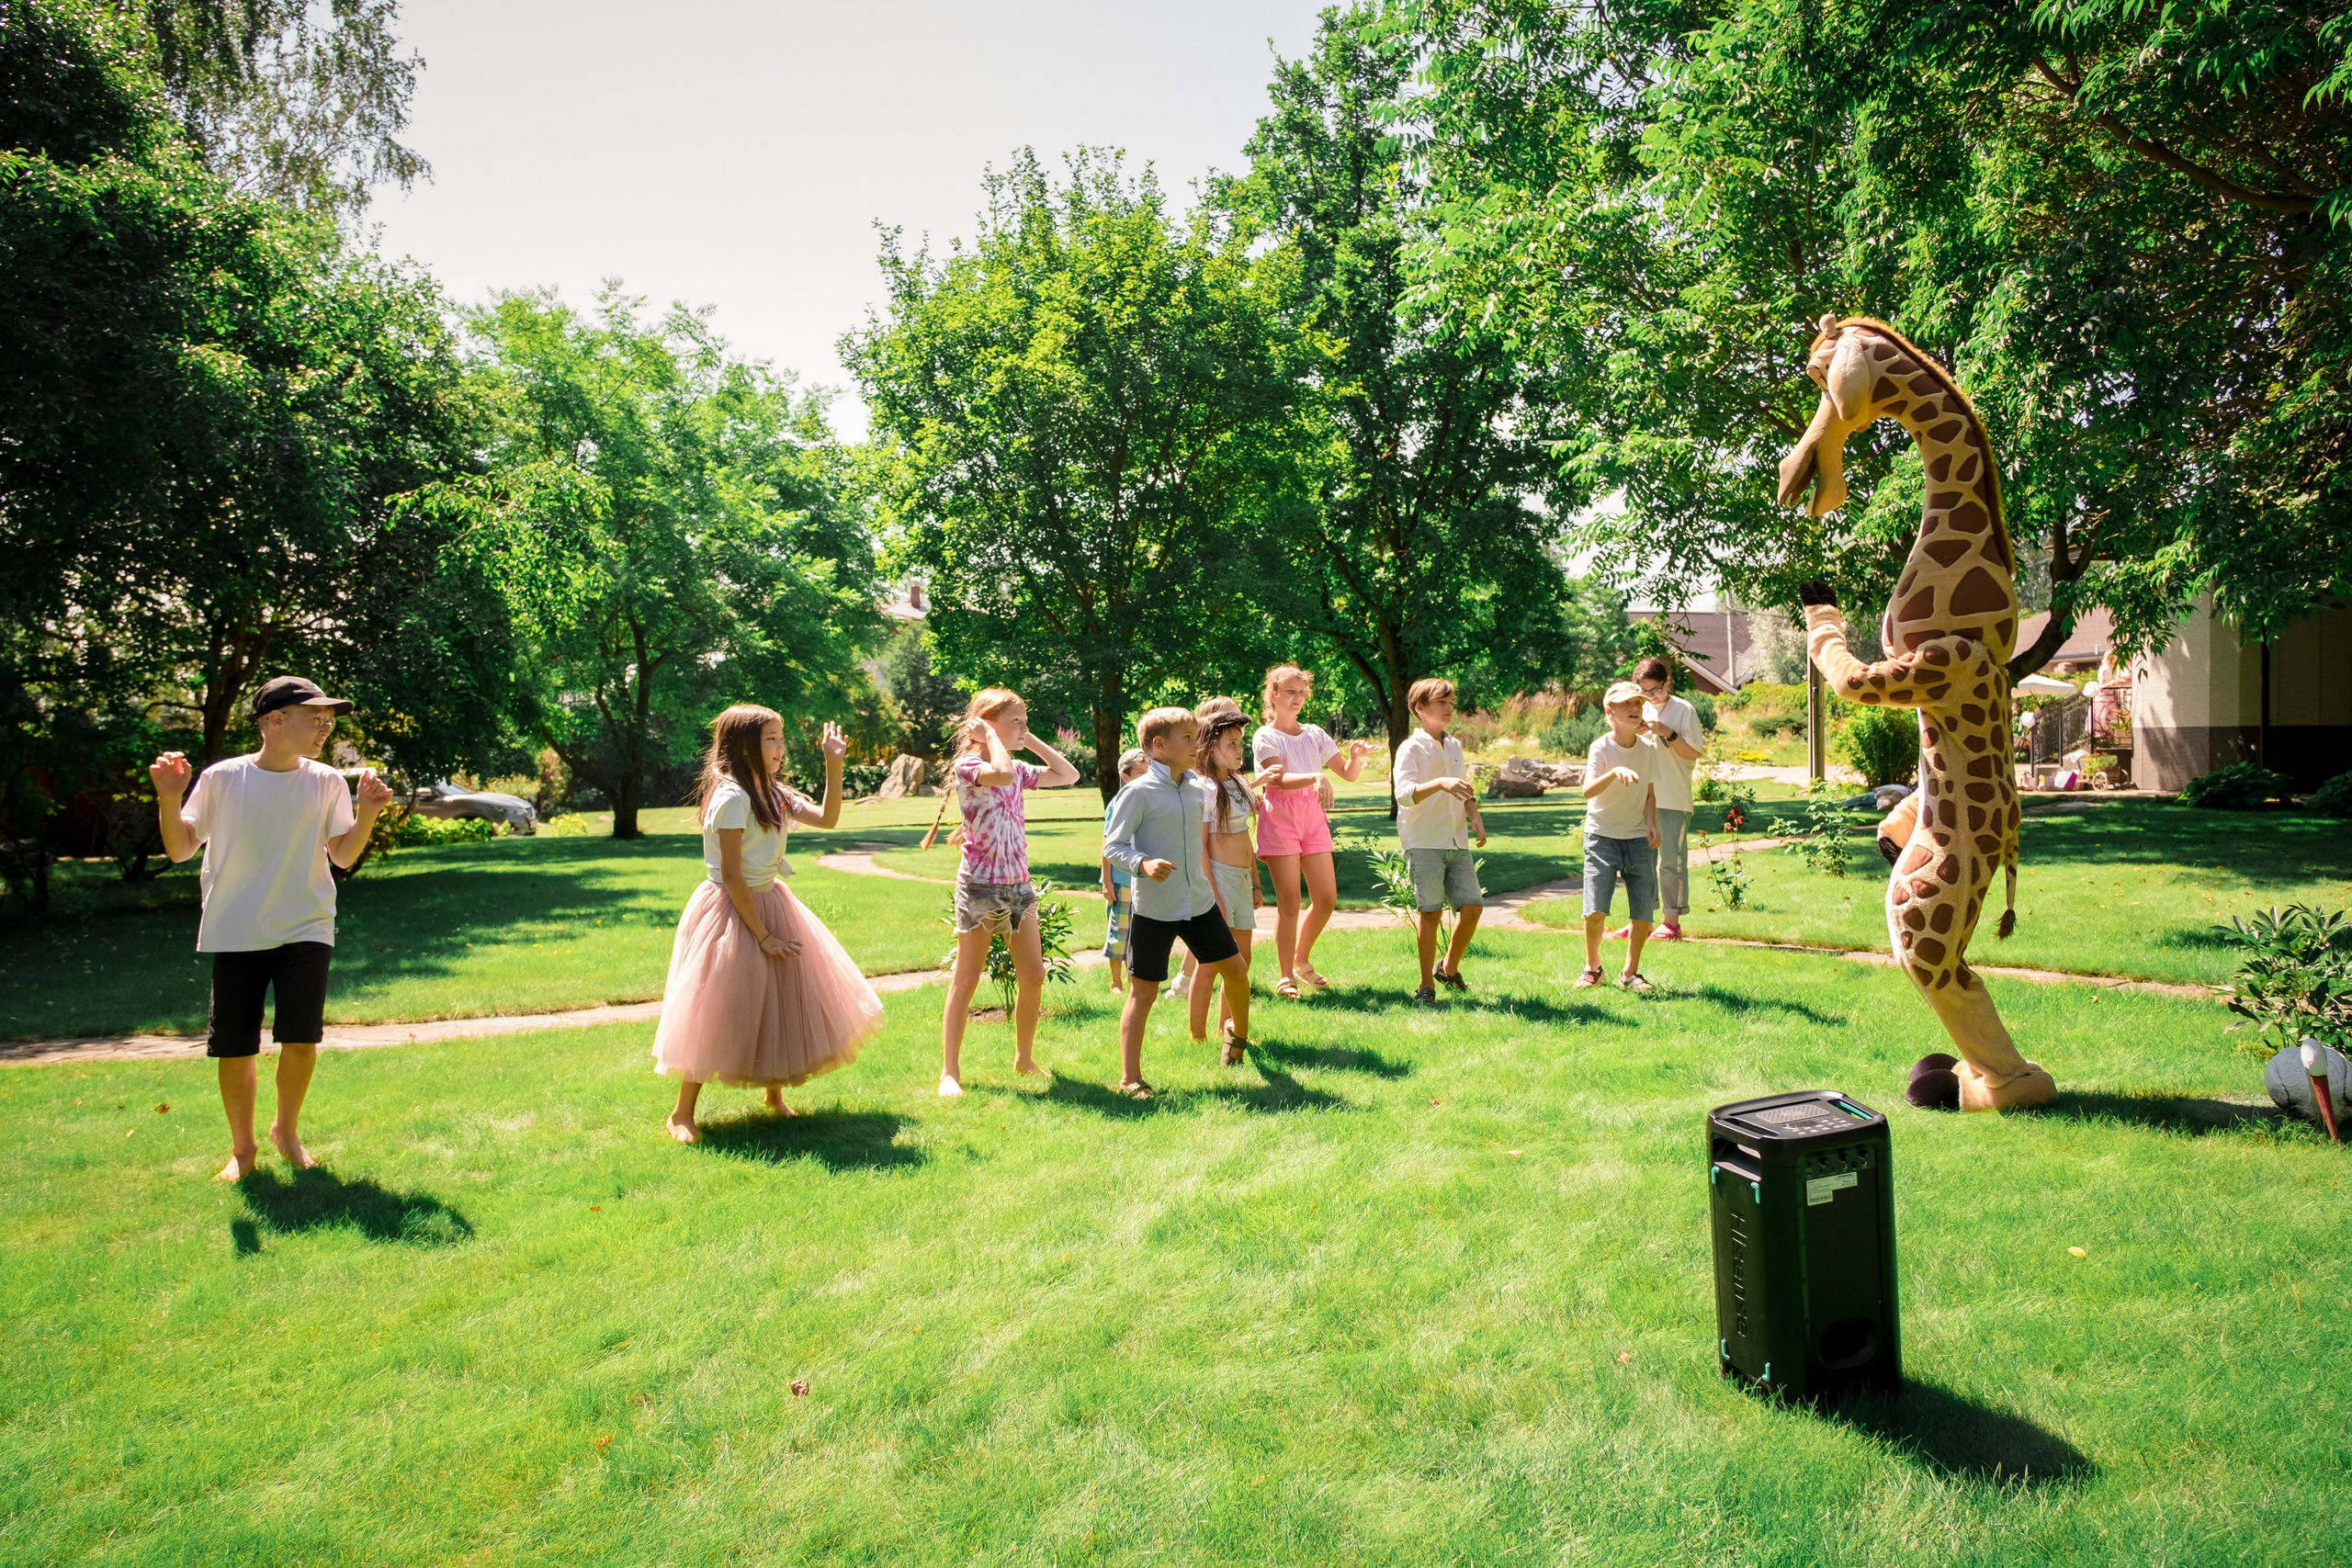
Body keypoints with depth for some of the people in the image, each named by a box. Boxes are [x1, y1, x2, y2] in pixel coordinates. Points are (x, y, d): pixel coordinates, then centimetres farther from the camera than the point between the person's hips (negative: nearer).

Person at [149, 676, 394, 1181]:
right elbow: (180, 849, 1)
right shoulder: (221, 778, -3)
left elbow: (343, 856, 2)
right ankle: (242, 1147, 24)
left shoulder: (326, 783, 1)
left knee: (301, 1038, -8)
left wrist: (367, 813, -13)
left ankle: (286, 1129, 19)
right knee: (235, 1047, 3)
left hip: (306, 930, 1)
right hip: (235, 932, 0)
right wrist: (170, 799, -14)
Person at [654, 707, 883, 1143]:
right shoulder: (732, 796, -19)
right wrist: (762, 934, -19)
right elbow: (731, 874, -21)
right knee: (719, 1011, -4)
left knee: (781, 1003, 13)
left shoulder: (774, 794, 7)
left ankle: (774, 1092, 31)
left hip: (769, 902, 9)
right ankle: (682, 1112, 8)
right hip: (731, 911, -9)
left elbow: (827, 818, 5)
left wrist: (834, 765, -4)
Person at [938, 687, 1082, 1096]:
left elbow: (1068, 775, 16)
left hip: (1018, 883, 7)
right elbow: (1001, 774, -33)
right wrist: (990, 736, -17)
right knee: (967, 979, -1)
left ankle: (1024, 1058, 22)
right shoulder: (967, 765, -12)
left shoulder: (1019, 770, 12)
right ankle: (950, 1071, 6)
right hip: (980, 883, -7)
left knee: (1033, 974, 7)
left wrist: (1031, 741, 10)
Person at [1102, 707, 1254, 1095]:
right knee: (1144, 991, -2)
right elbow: (1112, 846, -11)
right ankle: (1130, 1078, 3)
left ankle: (1239, 1035, 40)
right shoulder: (1139, 792, -12)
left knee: (1235, 968, 12)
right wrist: (1143, 863, -30)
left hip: (1199, 903, 6)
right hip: (1154, 909, -6)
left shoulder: (1196, 792, 8)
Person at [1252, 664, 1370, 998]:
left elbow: (1348, 773, 10)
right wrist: (1315, 777, -34)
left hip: (1313, 817, 5)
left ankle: (1301, 961, 23)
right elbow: (1281, 779, -18)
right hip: (1280, 817, -5)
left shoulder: (1314, 734, 13)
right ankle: (1285, 977, 3)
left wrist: (1355, 756, -13)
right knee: (1289, 901, -7)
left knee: (1327, 898, 2)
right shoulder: (1265, 736, -2)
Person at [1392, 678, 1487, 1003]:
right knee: (1431, 912, -5)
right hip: (1423, 842, -6)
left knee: (1473, 906, 1)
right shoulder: (1411, 748, -7)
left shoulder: (1454, 746, 16)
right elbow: (1404, 794, -21)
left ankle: (1450, 969, 23)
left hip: (1457, 842, 6)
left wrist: (1475, 817, 8)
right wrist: (1440, 783, -36)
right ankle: (1427, 985, 7)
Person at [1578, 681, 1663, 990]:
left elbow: (1649, 791, 10)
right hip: (1602, 836, -4)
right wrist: (1615, 772, -41)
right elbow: (1588, 790, -24)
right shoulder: (1601, 747, -11)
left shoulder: (1648, 748, 3)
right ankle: (1592, 967, 14)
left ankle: (1630, 973, 19)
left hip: (1638, 838, 4)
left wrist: (1651, 824, -6)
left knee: (1644, 911, 0)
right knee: (1595, 909, -10)